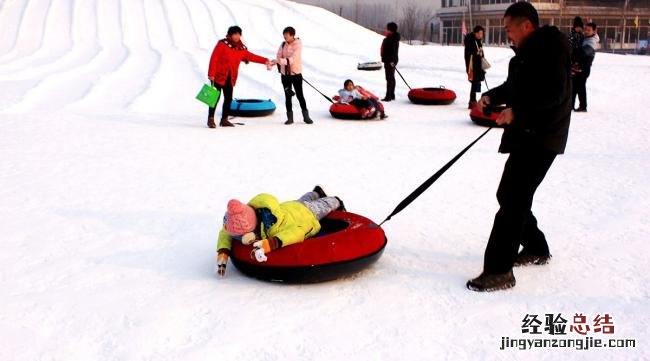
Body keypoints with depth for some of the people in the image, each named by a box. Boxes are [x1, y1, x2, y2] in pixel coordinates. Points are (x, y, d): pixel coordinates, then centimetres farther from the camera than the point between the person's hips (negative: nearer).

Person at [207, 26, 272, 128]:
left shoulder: (241, 48, 9)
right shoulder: (223, 44, -8)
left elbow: (250, 56, 16)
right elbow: (214, 58, -11)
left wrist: (265, 60, 7)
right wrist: (211, 73, -15)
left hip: (230, 78, 6)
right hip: (218, 76, -6)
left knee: (228, 98, 7)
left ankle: (224, 119, 18)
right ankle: (211, 119, 2)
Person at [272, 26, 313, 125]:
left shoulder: (298, 44, -12)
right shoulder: (283, 44, 3)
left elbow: (293, 59, -23)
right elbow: (279, 57, 0)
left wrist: (281, 60, -34)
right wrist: (273, 62, -20)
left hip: (296, 73, -4)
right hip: (285, 73, 4)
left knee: (299, 95, -1)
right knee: (288, 95, 7)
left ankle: (306, 116, 11)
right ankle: (290, 117, 14)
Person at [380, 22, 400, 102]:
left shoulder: (393, 39, -18)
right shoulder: (389, 38, 15)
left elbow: (394, 50, -25)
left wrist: (392, 61, -27)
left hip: (390, 61, -11)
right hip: (389, 60, 11)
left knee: (389, 78, -9)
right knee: (391, 78, 16)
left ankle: (388, 96, -8)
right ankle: (392, 95, 24)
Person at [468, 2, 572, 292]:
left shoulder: (551, 46, -13)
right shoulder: (527, 52, 15)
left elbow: (554, 93, -22)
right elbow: (514, 86, 25)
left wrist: (516, 111, -20)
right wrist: (492, 96, 8)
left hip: (540, 138, -10)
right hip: (526, 135, 10)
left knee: (513, 199, -12)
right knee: (509, 196, 16)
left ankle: (499, 271, -9)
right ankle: (535, 248, 33)